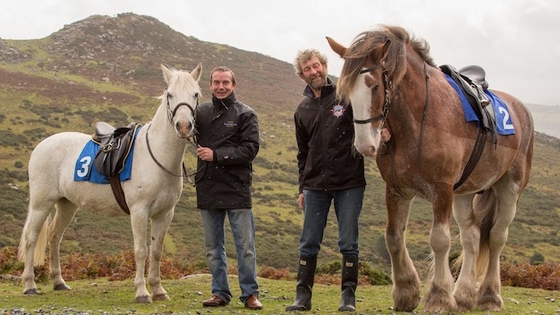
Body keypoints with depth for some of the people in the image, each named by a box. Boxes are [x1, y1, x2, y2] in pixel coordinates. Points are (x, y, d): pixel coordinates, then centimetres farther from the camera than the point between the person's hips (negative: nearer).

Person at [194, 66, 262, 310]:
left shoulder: (245, 114, -2)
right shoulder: (201, 112, 8)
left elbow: (250, 149, -11)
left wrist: (216, 155, -18)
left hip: (237, 188, -3)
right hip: (207, 188, 4)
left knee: (245, 246, 1)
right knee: (213, 247, 10)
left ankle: (250, 293, 10)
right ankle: (220, 292, 19)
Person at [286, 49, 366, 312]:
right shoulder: (303, 110, 11)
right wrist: (302, 187, 15)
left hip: (349, 183, -4)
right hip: (316, 186, 4)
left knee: (348, 244, 1)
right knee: (308, 244, 5)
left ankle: (348, 297, 10)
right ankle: (303, 297, 12)